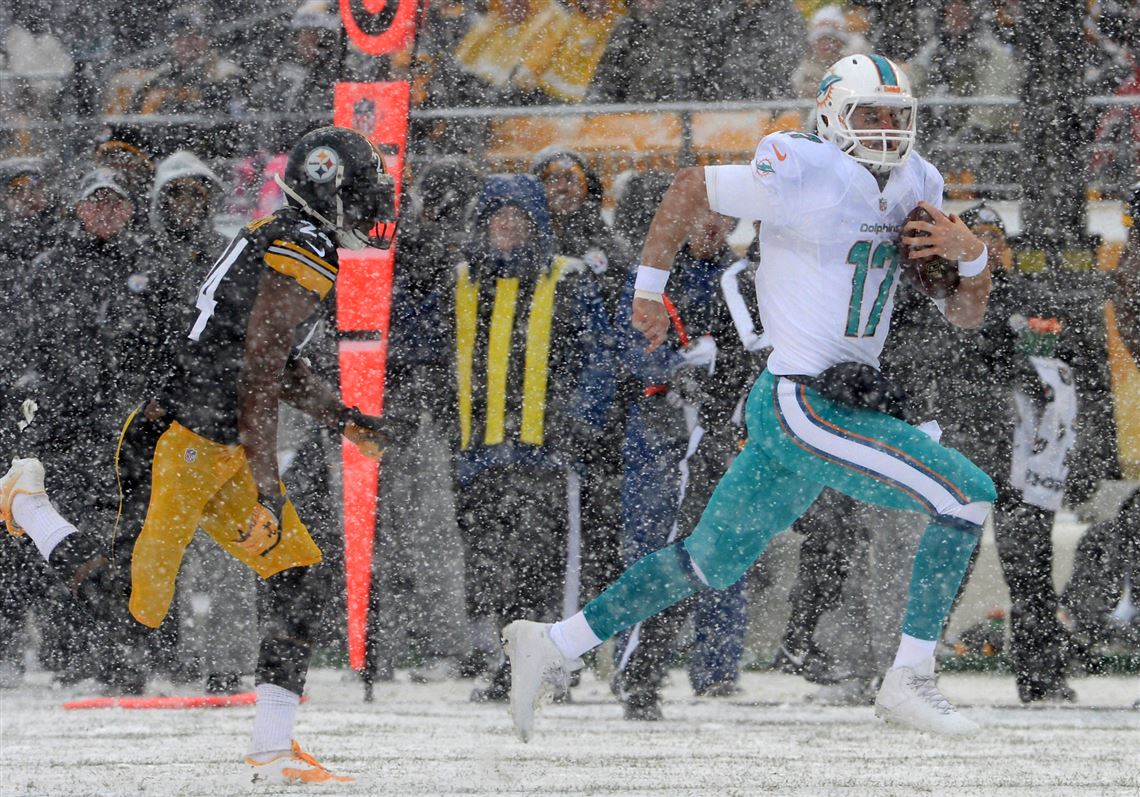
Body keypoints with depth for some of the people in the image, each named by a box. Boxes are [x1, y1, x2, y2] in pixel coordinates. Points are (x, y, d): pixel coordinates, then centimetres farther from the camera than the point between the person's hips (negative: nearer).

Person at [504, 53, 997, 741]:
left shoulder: (914, 190, 11)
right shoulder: (809, 180, -13)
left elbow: (965, 314, 13)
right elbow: (691, 187, -3)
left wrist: (971, 254, -7)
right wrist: (649, 289, 0)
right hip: (806, 407, -9)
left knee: (712, 562, 15)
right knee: (967, 497, -12)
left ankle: (554, 646, 24)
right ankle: (910, 683, -7)